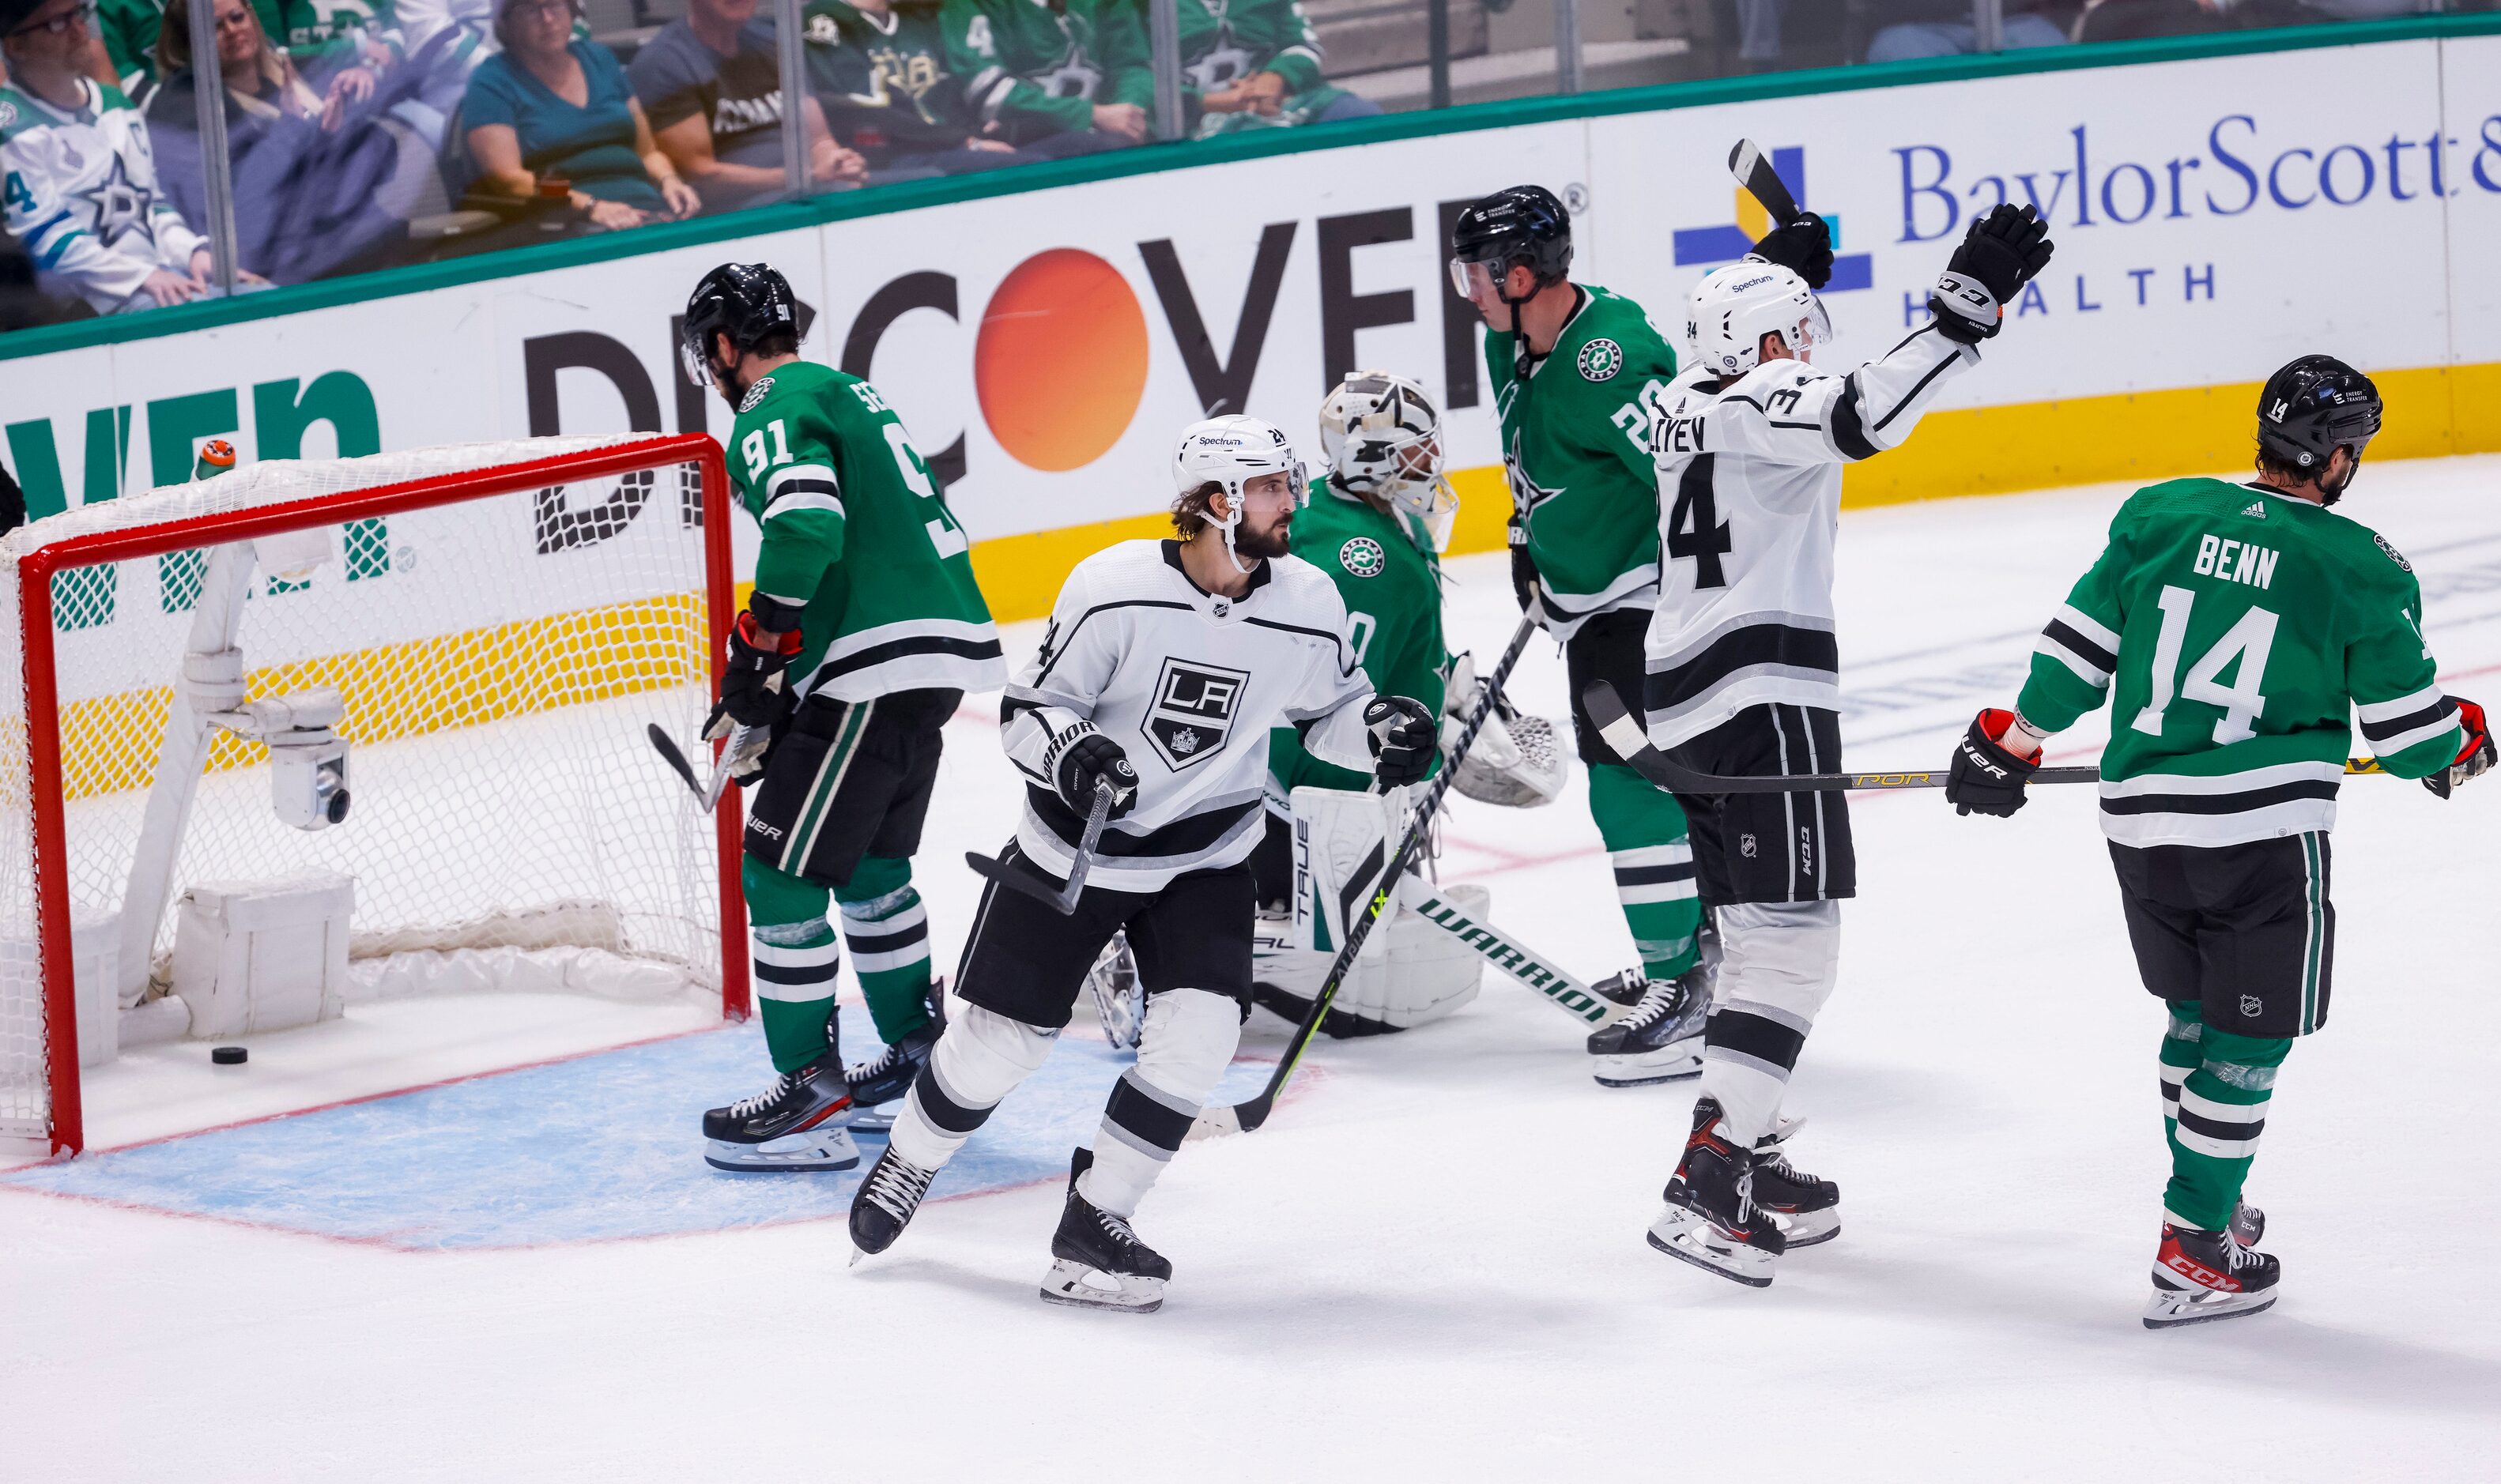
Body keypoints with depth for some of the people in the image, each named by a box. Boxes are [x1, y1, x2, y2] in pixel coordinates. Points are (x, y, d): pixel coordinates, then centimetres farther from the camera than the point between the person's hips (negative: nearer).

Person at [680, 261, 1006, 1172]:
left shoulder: (776, 412, -7)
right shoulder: (845, 393, 24)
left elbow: (807, 526, -26)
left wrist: (760, 648, -15)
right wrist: (778, 683, 27)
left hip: (880, 666, -10)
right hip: (940, 650, 10)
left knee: (780, 871, -5)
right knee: (868, 861, 25)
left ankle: (809, 1095, -5)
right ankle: (917, 1056, 32)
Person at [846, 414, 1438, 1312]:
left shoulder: (1308, 607, -10)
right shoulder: (1114, 589, -21)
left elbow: (1327, 707, 8)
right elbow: (1029, 709, -14)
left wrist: (1379, 728, -13)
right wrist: (1069, 751, -35)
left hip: (1204, 858, 2)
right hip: (1075, 847, -2)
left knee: (1198, 1030, -17)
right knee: (1003, 1035, 4)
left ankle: (1094, 1224, -2)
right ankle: (907, 1163, 34)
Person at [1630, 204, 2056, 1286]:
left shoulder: (1685, 406, 15)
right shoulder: (1765, 407, -10)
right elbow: (1865, 416, -30)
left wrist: (1777, 265, 48)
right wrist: (1969, 305, -31)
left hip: (1685, 702, 10)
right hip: (1764, 698, -10)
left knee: (1759, 933, 18)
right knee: (1793, 939, -11)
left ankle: (1747, 1156, 20)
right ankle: (1709, 1178, -19)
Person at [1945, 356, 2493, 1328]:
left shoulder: (2160, 516, 4)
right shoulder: (2359, 569, -5)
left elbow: (2076, 649, 7)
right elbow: (2409, 729, 2)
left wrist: (2011, 740, 20)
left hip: (2140, 825, 5)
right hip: (2264, 835, -5)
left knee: (2195, 1010, 23)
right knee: (2247, 1040, 5)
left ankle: (2208, 1202, 33)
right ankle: (2194, 1251, 3)